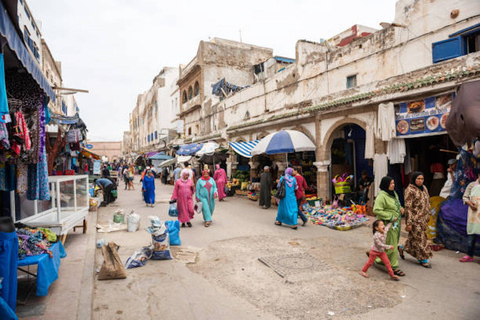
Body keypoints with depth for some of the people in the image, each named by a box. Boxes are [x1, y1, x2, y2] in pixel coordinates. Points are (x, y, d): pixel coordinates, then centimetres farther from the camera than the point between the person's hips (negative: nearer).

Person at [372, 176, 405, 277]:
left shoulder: (394, 194, 11)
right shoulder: (381, 196, -18)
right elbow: (376, 210, -24)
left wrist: (401, 209, 5)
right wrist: (390, 217, -23)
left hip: (396, 223, 9)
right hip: (388, 224, -9)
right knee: (392, 245, -2)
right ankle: (394, 267, 11)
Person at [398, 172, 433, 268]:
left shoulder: (424, 188, 10)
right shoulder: (410, 190, -13)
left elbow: (427, 204, 18)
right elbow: (408, 207, -16)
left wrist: (427, 219, 16)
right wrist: (409, 223, -18)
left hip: (423, 219, 7)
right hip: (415, 219, -7)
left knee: (414, 238, 13)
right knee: (419, 238, -1)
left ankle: (402, 248, 32)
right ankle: (423, 259, 12)